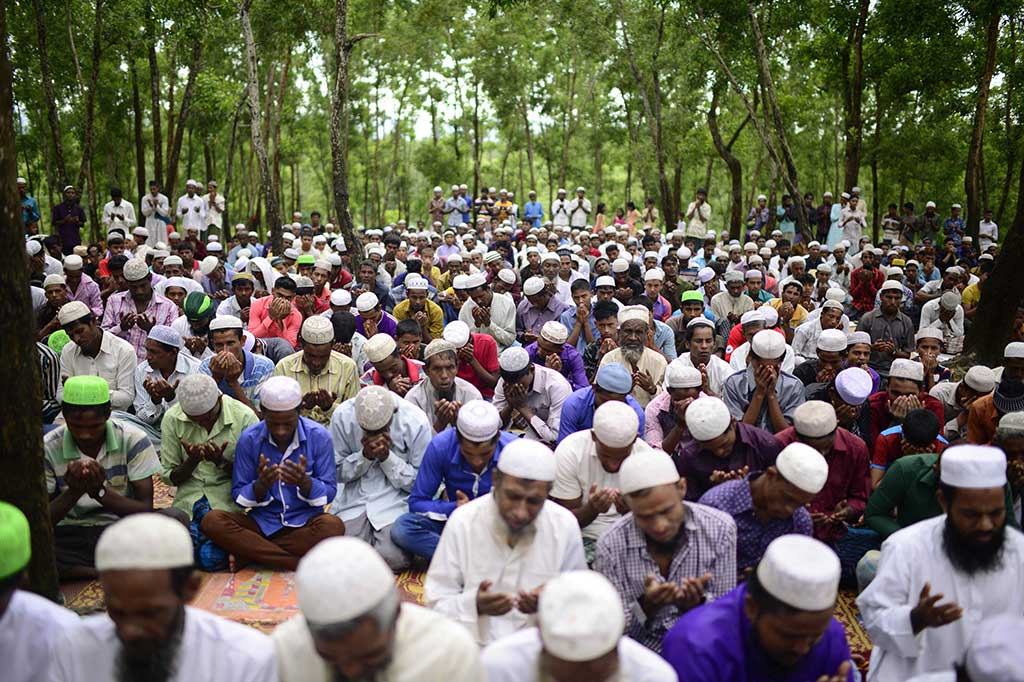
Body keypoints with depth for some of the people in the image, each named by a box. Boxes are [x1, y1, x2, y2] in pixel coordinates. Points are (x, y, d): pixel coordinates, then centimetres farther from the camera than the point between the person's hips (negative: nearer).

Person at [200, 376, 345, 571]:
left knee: (333, 526, -34)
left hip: (305, 521, -1)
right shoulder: (249, 439, -4)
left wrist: (304, 482, -25)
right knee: (212, 521, -25)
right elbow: (239, 496, 0)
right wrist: (261, 485, -22)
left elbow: (329, 492, -3)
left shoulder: (319, 437, -7)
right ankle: (300, 565, -27)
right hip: (263, 522, 2)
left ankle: (254, 552, -17)